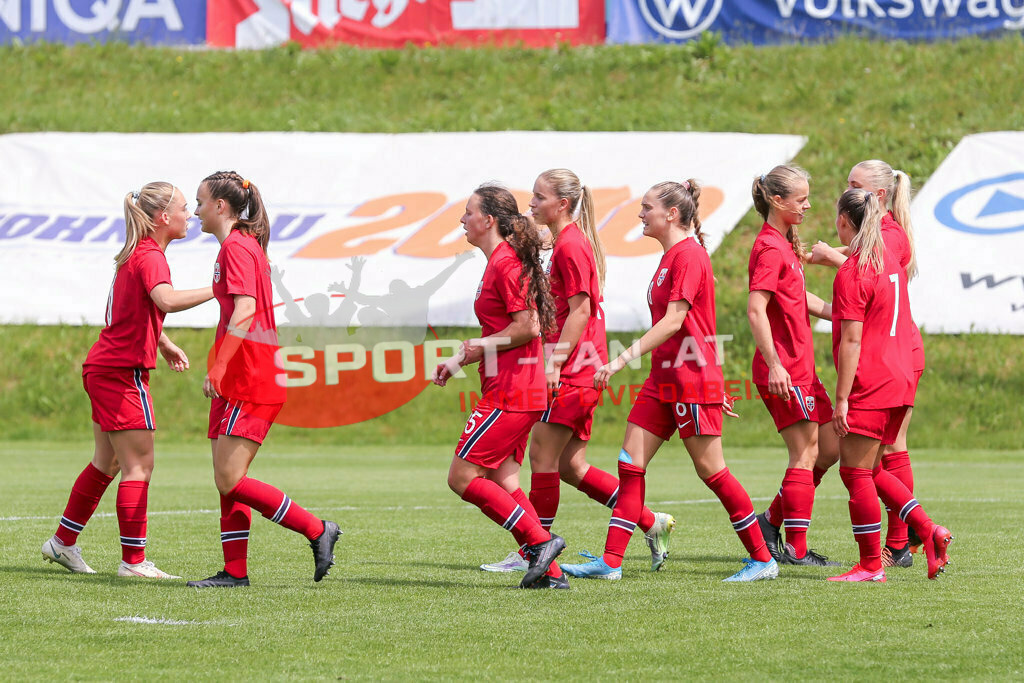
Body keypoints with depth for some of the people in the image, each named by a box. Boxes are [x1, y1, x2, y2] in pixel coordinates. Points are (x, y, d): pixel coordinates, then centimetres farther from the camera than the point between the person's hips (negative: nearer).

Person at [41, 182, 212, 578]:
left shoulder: (135, 255, 15)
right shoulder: (150, 257, -16)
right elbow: (166, 300, -38)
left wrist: (163, 344, 34)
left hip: (103, 368, 10)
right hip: (123, 371, -10)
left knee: (107, 463, 18)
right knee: (139, 465, -7)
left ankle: (63, 542, 26)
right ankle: (133, 561, -6)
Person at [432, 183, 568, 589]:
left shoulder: (505, 263, -14)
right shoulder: (500, 262, 17)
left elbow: (528, 327, -20)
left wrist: (482, 347, -9)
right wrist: (459, 361, 16)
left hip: (509, 395, -10)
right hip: (520, 392, 10)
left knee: (462, 477, -8)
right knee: (501, 483, 9)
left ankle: (540, 540, -8)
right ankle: (549, 571, 6)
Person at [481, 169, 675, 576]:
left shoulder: (571, 246, -13)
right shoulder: (569, 242, 18)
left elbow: (580, 311, -17)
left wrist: (555, 363, -19)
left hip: (573, 368, -10)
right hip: (580, 370, 10)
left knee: (543, 454, -5)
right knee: (570, 466, 9)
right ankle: (650, 523, 10)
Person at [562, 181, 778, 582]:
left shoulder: (688, 255, -14)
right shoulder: (672, 256, 16)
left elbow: (673, 321, -21)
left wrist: (622, 360, -24)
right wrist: (715, 386, 23)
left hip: (692, 381, -10)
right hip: (664, 379, 10)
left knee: (710, 469, -3)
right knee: (630, 463, 2)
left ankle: (763, 560, 6)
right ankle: (610, 562, 1)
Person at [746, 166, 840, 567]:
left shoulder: (785, 245, 16)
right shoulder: (770, 248, -15)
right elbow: (755, 309, -23)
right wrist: (774, 365, -27)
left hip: (801, 368, 10)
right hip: (783, 371, -10)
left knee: (830, 448, 12)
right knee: (806, 453, -5)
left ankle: (772, 519, 18)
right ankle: (796, 549, -1)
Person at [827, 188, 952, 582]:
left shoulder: (851, 273, -14)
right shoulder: (888, 261, 12)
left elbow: (851, 340, -17)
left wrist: (842, 398, -16)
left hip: (869, 387, -9)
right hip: (898, 378, 9)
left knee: (855, 473, -3)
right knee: (871, 471, 17)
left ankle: (870, 565, -1)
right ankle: (928, 532, 6)